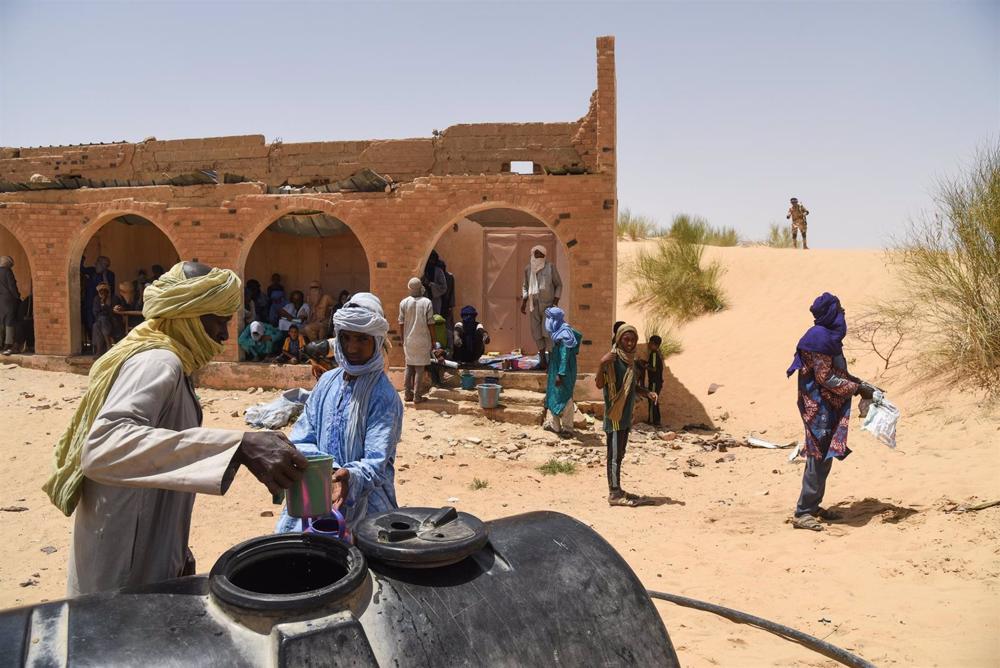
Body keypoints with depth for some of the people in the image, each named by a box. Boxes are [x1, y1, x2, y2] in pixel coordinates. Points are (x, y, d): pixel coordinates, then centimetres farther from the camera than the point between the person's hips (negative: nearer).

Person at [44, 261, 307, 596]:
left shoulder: (166, 363, 12)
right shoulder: (157, 363, -20)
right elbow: (102, 448, -40)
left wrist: (177, 552, 23)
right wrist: (238, 446, -48)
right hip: (126, 577, -9)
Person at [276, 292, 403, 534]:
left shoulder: (384, 396, -11)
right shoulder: (328, 381, 5)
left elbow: (376, 464, -16)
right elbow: (301, 439, 4)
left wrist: (350, 477, -37)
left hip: (362, 502, -4)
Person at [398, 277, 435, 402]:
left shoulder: (404, 303, -1)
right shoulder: (426, 303, -8)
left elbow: (402, 324, 2)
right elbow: (430, 324, -7)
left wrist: (403, 341, 13)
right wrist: (433, 341, 3)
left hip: (409, 340, 2)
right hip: (423, 340, -2)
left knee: (409, 367, 14)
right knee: (419, 369, 2)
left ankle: (408, 394, 15)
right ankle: (417, 396, 2)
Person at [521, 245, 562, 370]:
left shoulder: (550, 267, -5)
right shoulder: (528, 268, 7)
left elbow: (559, 285, 1)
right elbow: (525, 286, 18)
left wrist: (555, 302, -7)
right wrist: (523, 302, 9)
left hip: (548, 305, -4)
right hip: (534, 305, 4)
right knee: (537, 333, 5)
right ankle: (542, 360, 14)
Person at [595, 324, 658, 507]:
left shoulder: (630, 359, 12)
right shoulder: (613, 358, -14)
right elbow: (599, 384, -21)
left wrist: (647, 393, 5)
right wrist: (602, 365, -36)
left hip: (626, 415, 9)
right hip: (615, 414, -9)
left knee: (619, 454, 14)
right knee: (614, 455, -5)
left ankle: (617, 490, 21)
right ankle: (614, 494, -1)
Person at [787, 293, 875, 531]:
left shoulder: (828, 335, 12)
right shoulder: (820, 337, -18)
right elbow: (826, 378, -20)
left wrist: (860, 383, 11)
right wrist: (858, 389, -14)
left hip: (828, 406, 10)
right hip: (820, 407, -10)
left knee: (824, 457, 15)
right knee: (819, 457, -6)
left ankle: (813, 505, 24)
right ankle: (802, 513, -1)